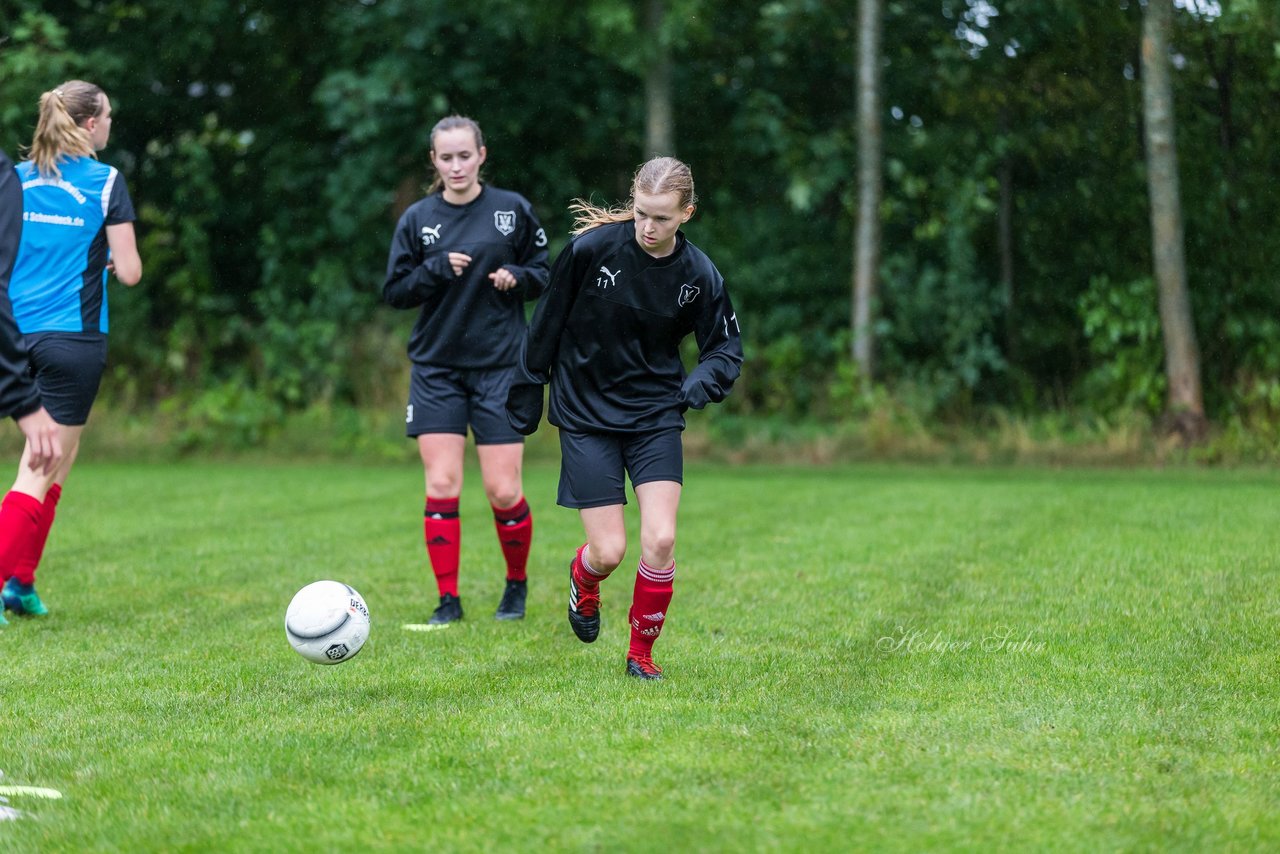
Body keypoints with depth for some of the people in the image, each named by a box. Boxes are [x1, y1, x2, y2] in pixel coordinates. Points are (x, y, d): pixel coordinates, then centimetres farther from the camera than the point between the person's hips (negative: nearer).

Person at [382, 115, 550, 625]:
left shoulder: (513, 210, 1)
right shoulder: (417, 219, 3)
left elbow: (545, 273, 9)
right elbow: (394, 292, 2)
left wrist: (516, 276, -12)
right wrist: (437, 269, -14)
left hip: (500, 365, -1)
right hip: (435, 368, 1)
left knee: (503, 492, -5)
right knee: (441, 486, -7)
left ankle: (517, 584, 20)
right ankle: (448, 600, 2)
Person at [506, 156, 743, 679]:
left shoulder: (698, 276, -8)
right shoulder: (591, 248, -14)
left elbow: (726, 349, 4)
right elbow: (548, 322, -1)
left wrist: (700, 385, -17)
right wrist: (527, 392, 4)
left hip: (655, 416, 2)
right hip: (586, 414, -2)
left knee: (660, 541, -12)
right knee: (609, 551, -5)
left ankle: (641, 653, 10)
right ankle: (583, 579, 34)